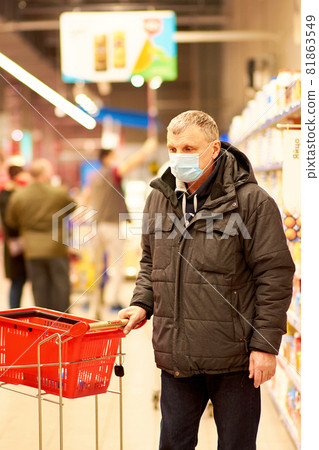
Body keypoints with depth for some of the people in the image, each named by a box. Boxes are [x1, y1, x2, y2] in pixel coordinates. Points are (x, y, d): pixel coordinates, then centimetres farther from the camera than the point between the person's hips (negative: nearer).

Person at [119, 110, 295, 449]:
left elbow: (274, 275, -10)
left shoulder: (252, 201, -10)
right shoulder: (159, 199, 7)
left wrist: (266, 344, -12)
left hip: (233, 358, -5)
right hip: (175, 355, 5)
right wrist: (142, 304, 3)